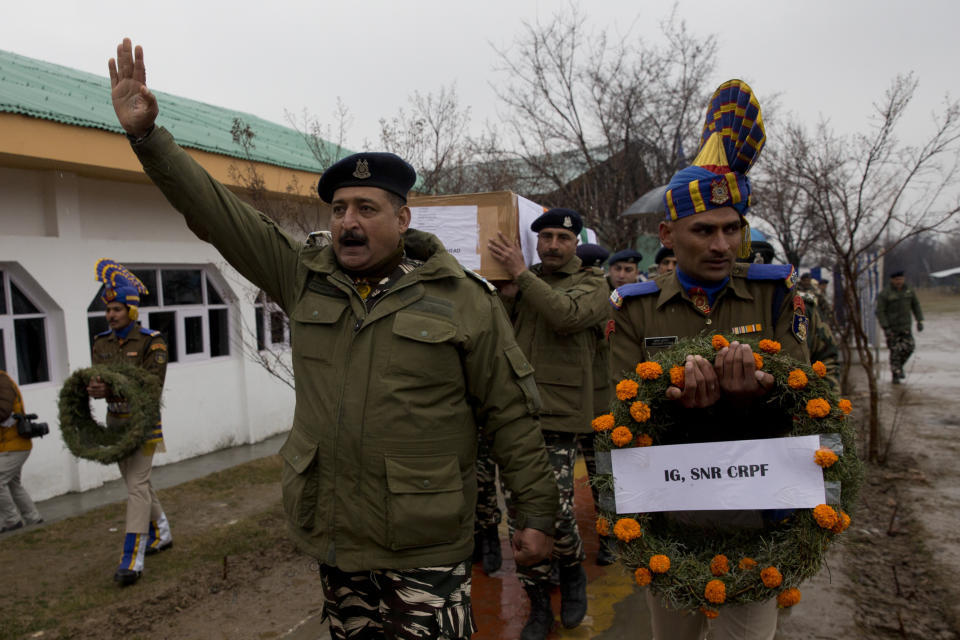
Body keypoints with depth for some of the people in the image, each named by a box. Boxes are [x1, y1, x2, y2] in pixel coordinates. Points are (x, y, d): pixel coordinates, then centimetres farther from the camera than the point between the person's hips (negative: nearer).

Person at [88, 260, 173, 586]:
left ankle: (132, 559, -11)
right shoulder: (101, 343, 7)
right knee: (137, 482, 18)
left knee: (137, 486, -11)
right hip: (115, 421, 7)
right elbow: (96, 377, 6)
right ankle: (161, 534, 36)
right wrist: (93, 388, -19)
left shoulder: (152, 342, -12)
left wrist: (111, 390, -30)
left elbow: (153, 384, -19)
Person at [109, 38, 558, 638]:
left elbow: (512, 415, -6)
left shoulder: (462, 298, -8)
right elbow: (218, 213, 3)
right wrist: (148, 135, -5)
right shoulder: (305, 278, 3)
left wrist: (537, 511, -3)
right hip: (332, 534, 5)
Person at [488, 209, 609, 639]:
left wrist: (520, 273, -18)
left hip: (558, 415, -4)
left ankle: (573, 574, 28)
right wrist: (506, 295, -6)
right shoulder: (523, 282, 16)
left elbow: (566, 316, -19)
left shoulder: (591, 284, 3)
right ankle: (539, 605, 24)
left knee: (556, 510, -6)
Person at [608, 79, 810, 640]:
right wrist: (676, 401, -30)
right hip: (666, 517, 1)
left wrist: (760, 392, -30)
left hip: (754, 510, 0)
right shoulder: (635, 308, -4)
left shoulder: (775, 293, -2)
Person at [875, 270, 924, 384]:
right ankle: (895, 375, 10)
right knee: (895, 350, -2)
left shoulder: (909, 290, 1)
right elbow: (879, 311, -13)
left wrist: (919, 321, 4)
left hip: (905, 325, 4)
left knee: (909, 346, -7)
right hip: (890, 326, -4)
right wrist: (885, 328, -19)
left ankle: (899, 366, 19)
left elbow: (915, 305, 12)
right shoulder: (885, 294, -13)